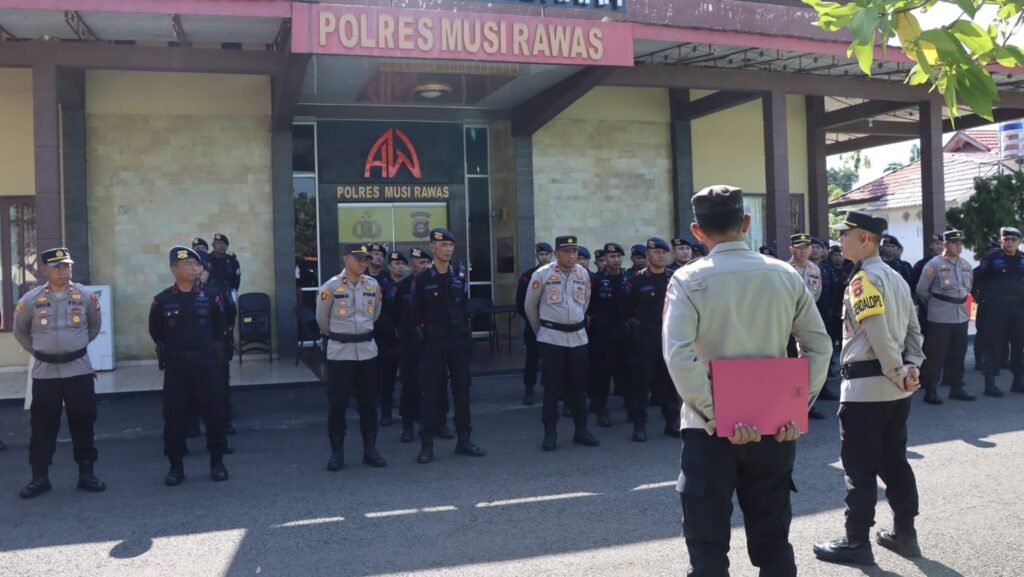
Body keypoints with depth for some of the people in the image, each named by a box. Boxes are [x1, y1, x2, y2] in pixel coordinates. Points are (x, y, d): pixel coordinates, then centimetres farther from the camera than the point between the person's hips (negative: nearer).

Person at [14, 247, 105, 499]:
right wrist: (37, 350, 8)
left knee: (83, 422, 5)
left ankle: (87, 474, 15)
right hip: (45, 372, 0)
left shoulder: (86, 295, -1)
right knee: (42, 425, 5)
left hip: (79, 369, 0)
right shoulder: (31, 299, -2)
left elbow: (95, 326, 15)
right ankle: (39, 477, 15)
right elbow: (20, 331, 13)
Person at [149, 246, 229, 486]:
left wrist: (212, 346, 9)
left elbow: (219, 326, 12)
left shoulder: (209, 296, 0)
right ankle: (176, 466, 15)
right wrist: (167, 349, 10)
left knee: (214, 412, 3)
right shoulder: (162, 300, -2)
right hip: (175, 365, 0)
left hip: (205, 362, 1)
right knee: (174, 416, 3)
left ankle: (217, 462, 16)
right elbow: (155, 332, 10)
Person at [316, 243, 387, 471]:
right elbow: (322, 319, 4)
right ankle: (336, 452, 11)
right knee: (337, 403, 0)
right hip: (340, 352, -4)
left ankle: (370, 449, 19)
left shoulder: (373, 285, 3)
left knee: (368, 402, 9)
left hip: (367, 350, 4)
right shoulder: (331, 286, -9)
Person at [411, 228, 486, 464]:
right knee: (430, 391, 0)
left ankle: (463, 439, 17)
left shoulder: (460, 277, 6)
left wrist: (462, 328, 7)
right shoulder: (422, 279, -4)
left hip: (458, 341, 3)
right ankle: (427, 444, 7)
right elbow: (415, 313, 1)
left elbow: (465, 307, 12)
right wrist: (425, 332, 4)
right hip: (433, 343, -3)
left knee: (462, 389, 7)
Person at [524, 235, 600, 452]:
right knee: (552, 386, 0)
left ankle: (581, 430, 20)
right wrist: (540, 329, 12)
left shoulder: (583, 274, 5)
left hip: (578, 336, 4)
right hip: (551, 338, -4)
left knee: (579, 385, 9)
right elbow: (530, 306, 3)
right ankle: (550, 434, 9)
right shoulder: (542, 274, -8)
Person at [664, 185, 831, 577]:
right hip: (774, 426, 4)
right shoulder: (786, 276, 2)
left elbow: (678, 356, -21)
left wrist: (715, 417, -16)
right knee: (773, 539, 17)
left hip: (710, 428, -3)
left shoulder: (688, 280, -9)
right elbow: (820, 347, 3)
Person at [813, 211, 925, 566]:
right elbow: (913, 328, 12)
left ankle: (857, 543, 8)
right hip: (896, 389, 9)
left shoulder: (863, 279, -16)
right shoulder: (897, 277, 13)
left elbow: (878, 334, -22)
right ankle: (904, 534, 25)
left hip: (865, 387, -9)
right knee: (894, 462, 17)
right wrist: (911, 368, 4)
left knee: (859, 467, 0)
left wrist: (899, 373, -12)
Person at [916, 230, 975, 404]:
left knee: (958, 354, 12)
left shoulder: (966, 265, 9)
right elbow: (921, 290, -5)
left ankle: (956, 388, 22)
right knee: (936, 354, -3)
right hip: (939, 317, -6)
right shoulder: (934, 264, -9)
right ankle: (931, 391, 3)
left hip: (961, 316, 6)